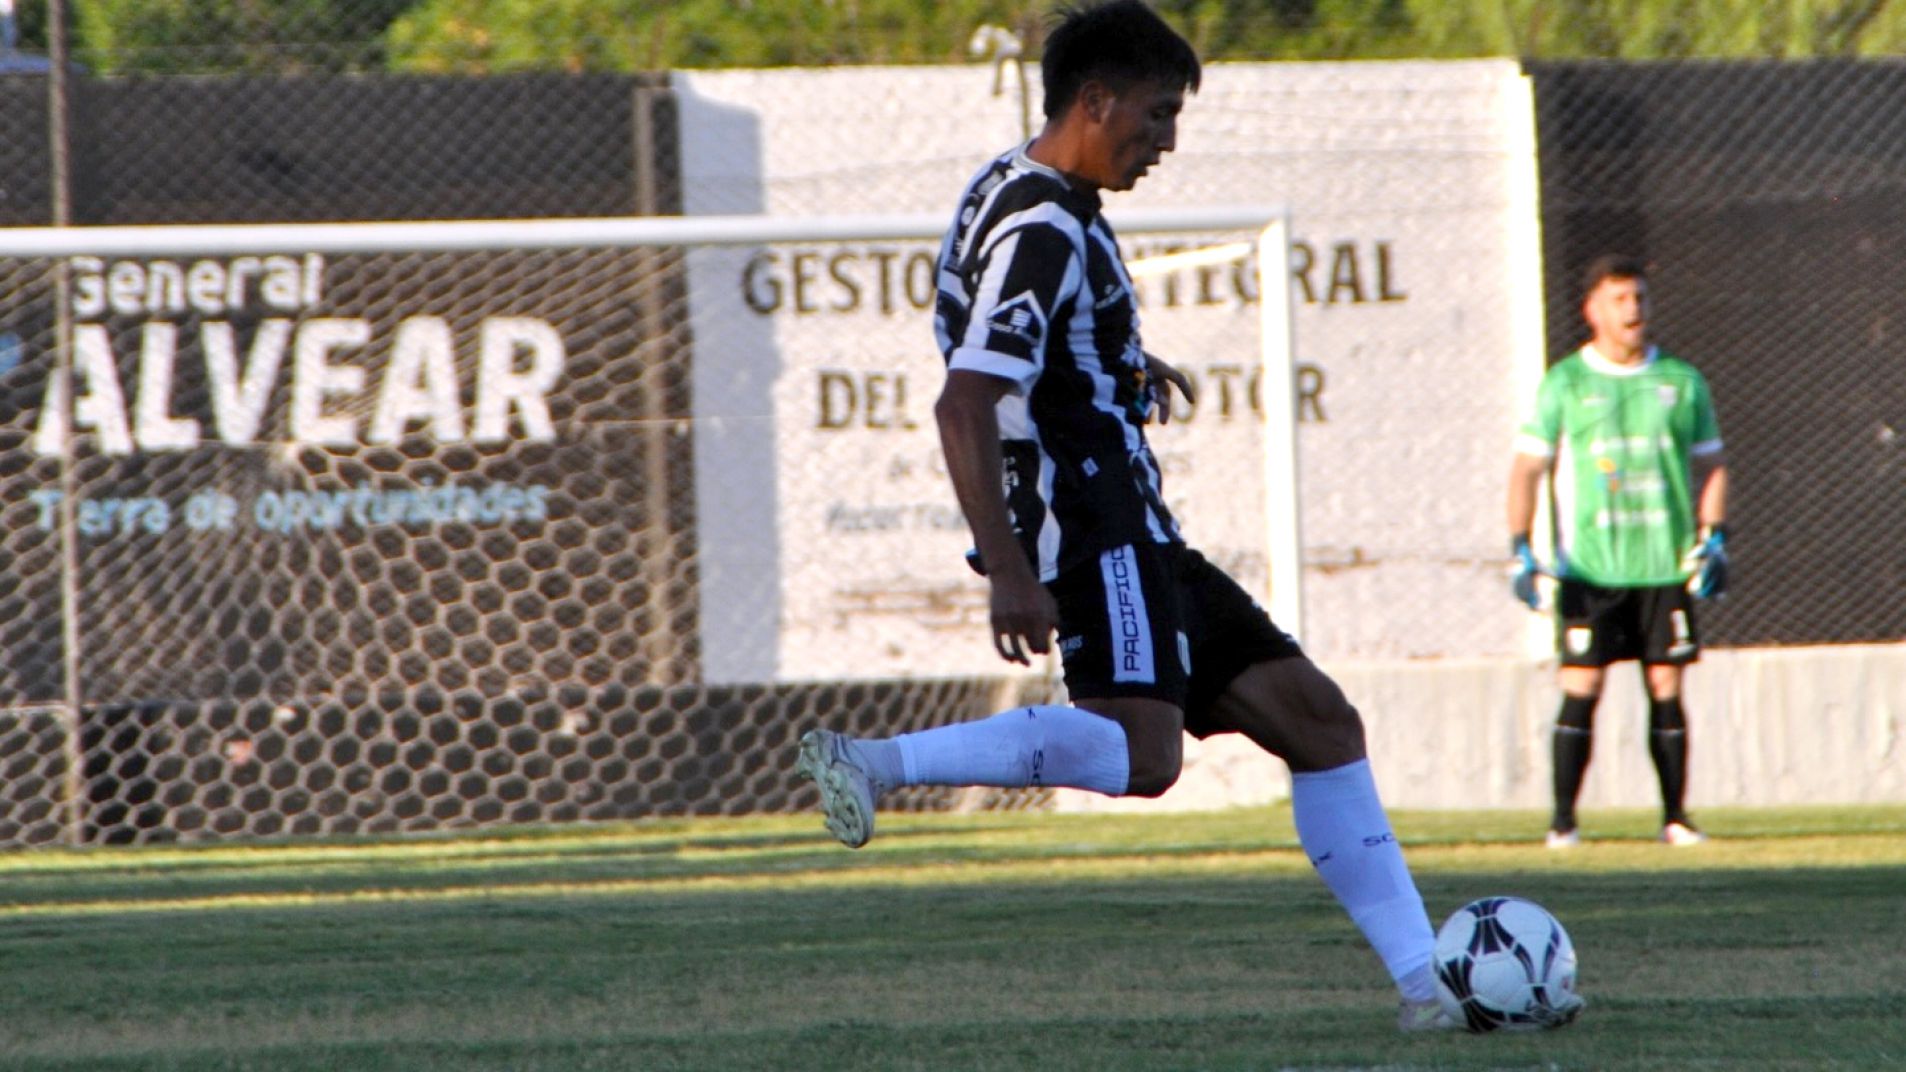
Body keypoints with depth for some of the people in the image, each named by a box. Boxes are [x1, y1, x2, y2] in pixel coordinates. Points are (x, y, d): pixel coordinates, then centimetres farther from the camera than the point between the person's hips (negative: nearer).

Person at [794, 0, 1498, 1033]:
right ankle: (876, 763, -32)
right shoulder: (1040, 229, -15)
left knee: (1314, 717, 9)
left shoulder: (1040, 199, 17)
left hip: (1133, 540, 11)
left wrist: (1123, 365, 37)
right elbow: (964, 405, -25)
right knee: (1142, 752, -31)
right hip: (1094, 530, -11)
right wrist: (1008, 570, -32)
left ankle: (1423, 981, 8)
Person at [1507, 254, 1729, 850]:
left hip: (1665, 568, 2)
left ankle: (1676, 818, 7)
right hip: (1588, 569, -2)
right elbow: (1528, 467, 4)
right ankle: (1563, 820, -1)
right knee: (1581, 691, -6)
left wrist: (1713, 539, 3)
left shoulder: (1681, 381, 10)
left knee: (1667, 690, 2)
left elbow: (1711, 464, 16)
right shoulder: (1565, 384, 4)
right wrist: (1520, 550, -6)